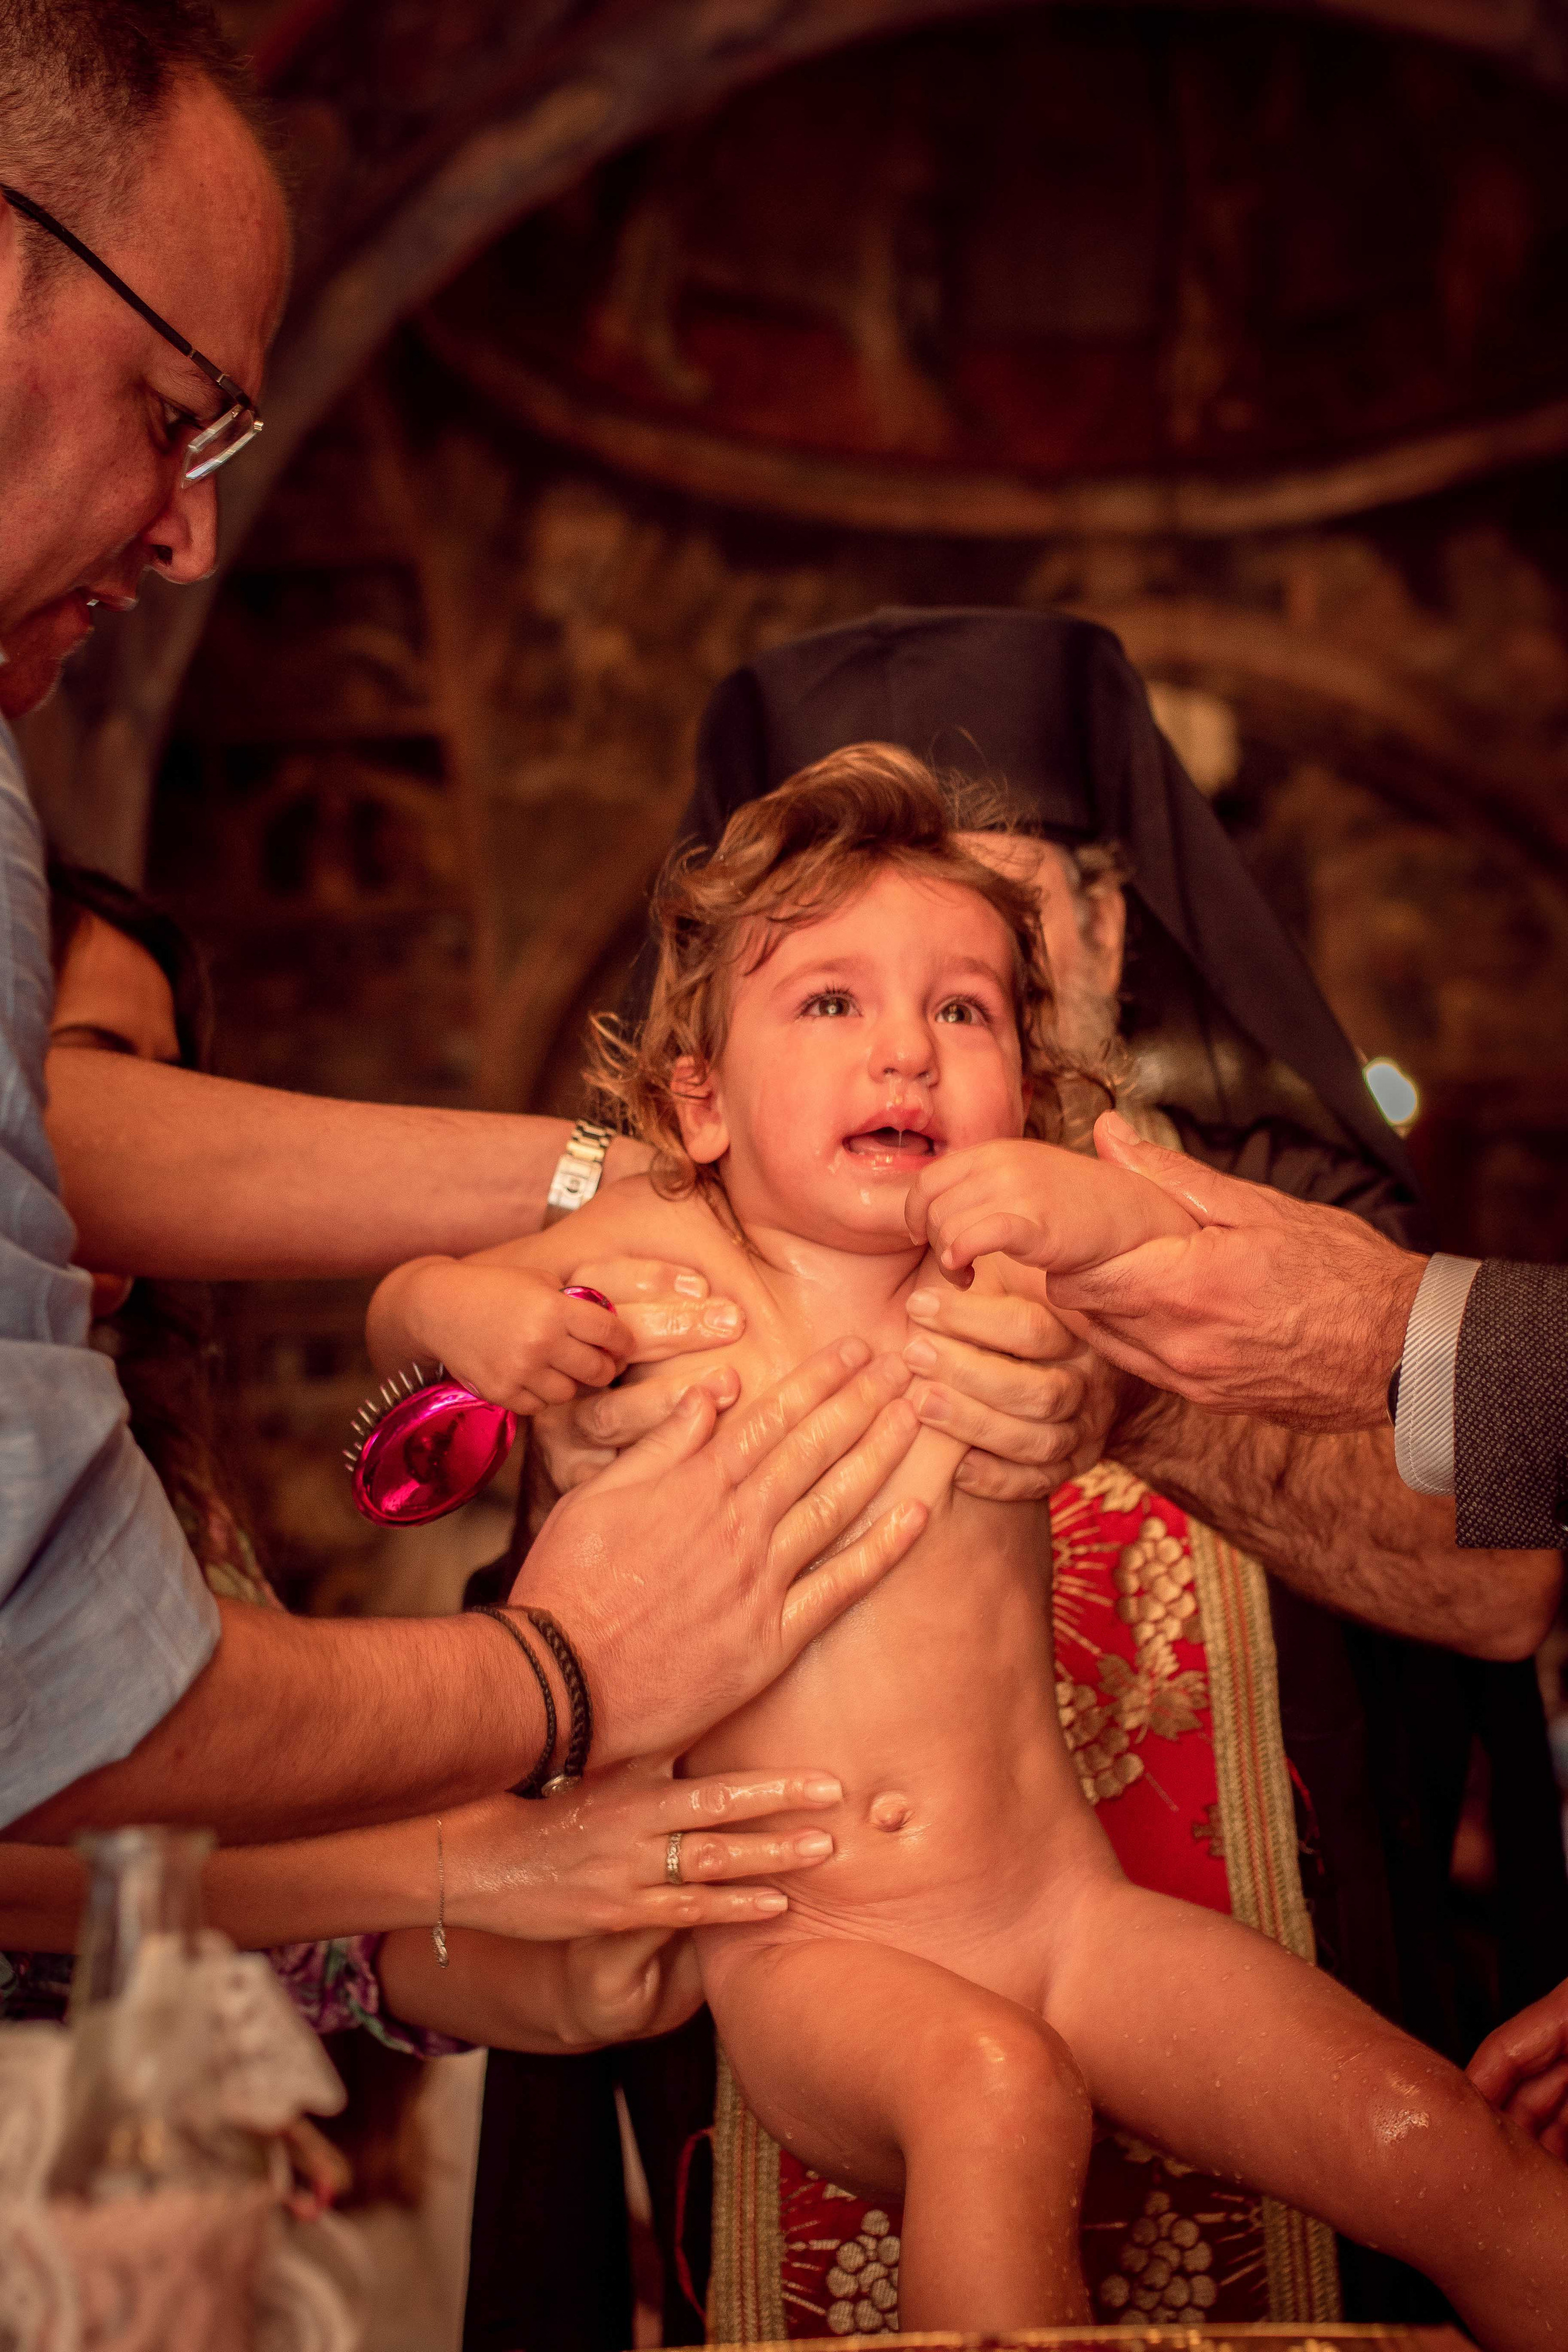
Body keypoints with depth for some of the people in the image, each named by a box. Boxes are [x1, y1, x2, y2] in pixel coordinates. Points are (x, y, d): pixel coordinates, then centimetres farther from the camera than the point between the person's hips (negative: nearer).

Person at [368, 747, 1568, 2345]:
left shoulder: (1008, 1289, 1)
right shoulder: (666, 1252, -2)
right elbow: (396, 1304, 11)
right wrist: (469, 1313, -10)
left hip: (1064, 1905, 2)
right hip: (803, 1948, -2)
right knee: (991, 2088, -35)